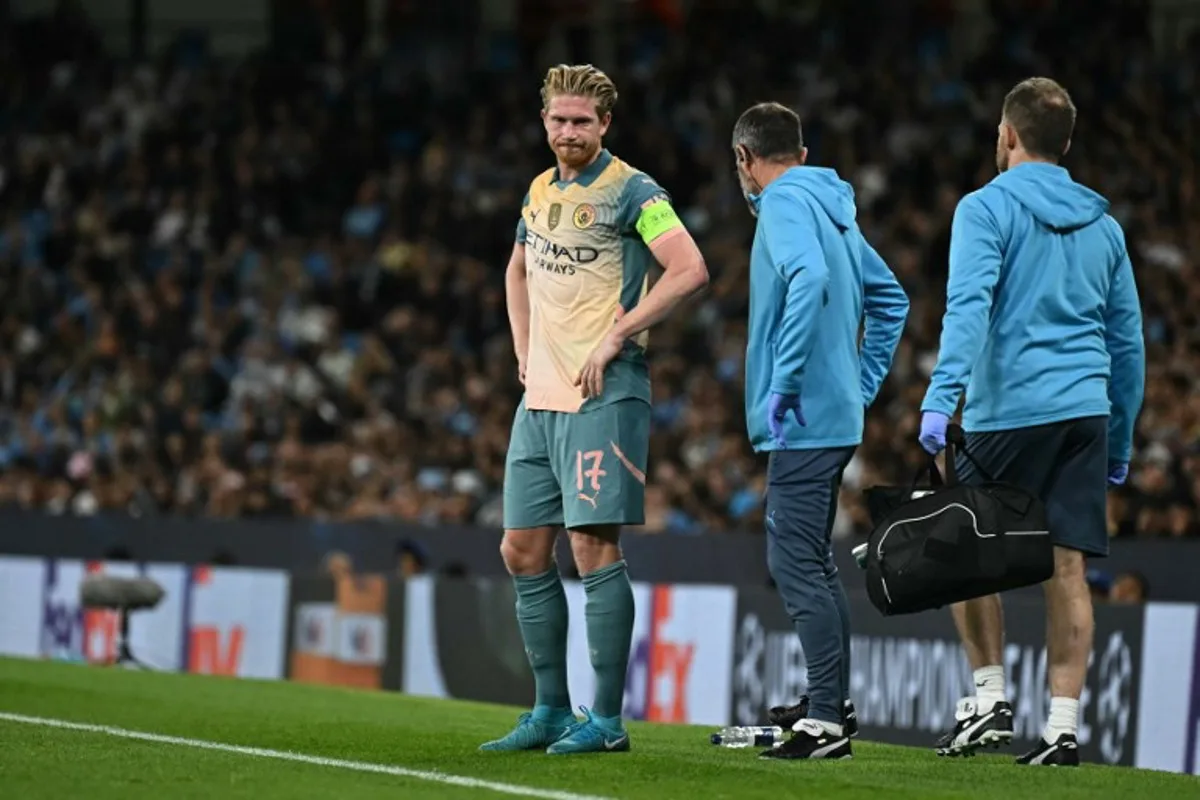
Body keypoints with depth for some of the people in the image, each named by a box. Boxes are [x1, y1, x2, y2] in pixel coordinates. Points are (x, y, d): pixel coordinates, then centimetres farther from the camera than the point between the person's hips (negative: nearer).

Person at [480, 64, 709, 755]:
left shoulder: (631, 191, -7)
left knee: (593, 544, -10)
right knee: (523, 550, 7)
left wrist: (615, 335, -16)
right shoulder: (539, 192, 15)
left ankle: (607, 719, -5)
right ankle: (551, 711, 16)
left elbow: (692, 271, -17)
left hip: (602, 394, -8)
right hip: (540, 395, 8)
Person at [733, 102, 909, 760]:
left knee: (797, 565, -10)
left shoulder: (785, 203, -10)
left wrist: (785, 381, -24)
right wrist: (863, 383, 23)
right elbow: (889, 298, 26)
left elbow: (809, 278, -29)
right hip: (838, 416, 10)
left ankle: (827, 722, -13)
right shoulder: (832, 207, 18)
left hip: (802, 420, -10)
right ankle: (832, 701, 26)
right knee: (810, 562, 19)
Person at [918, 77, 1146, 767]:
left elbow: (969, 306, -16)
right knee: (1067, 567, 1)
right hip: (1085, 410, 5)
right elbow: (1128, 339, 19)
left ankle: (991, 697, 5)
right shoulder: (1102, 223, 16)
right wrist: (1121, 438, 25)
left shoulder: (987, 208, -1)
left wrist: (943, 394, -23)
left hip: (1010, 410, -5)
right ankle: (1063, 724, -3)